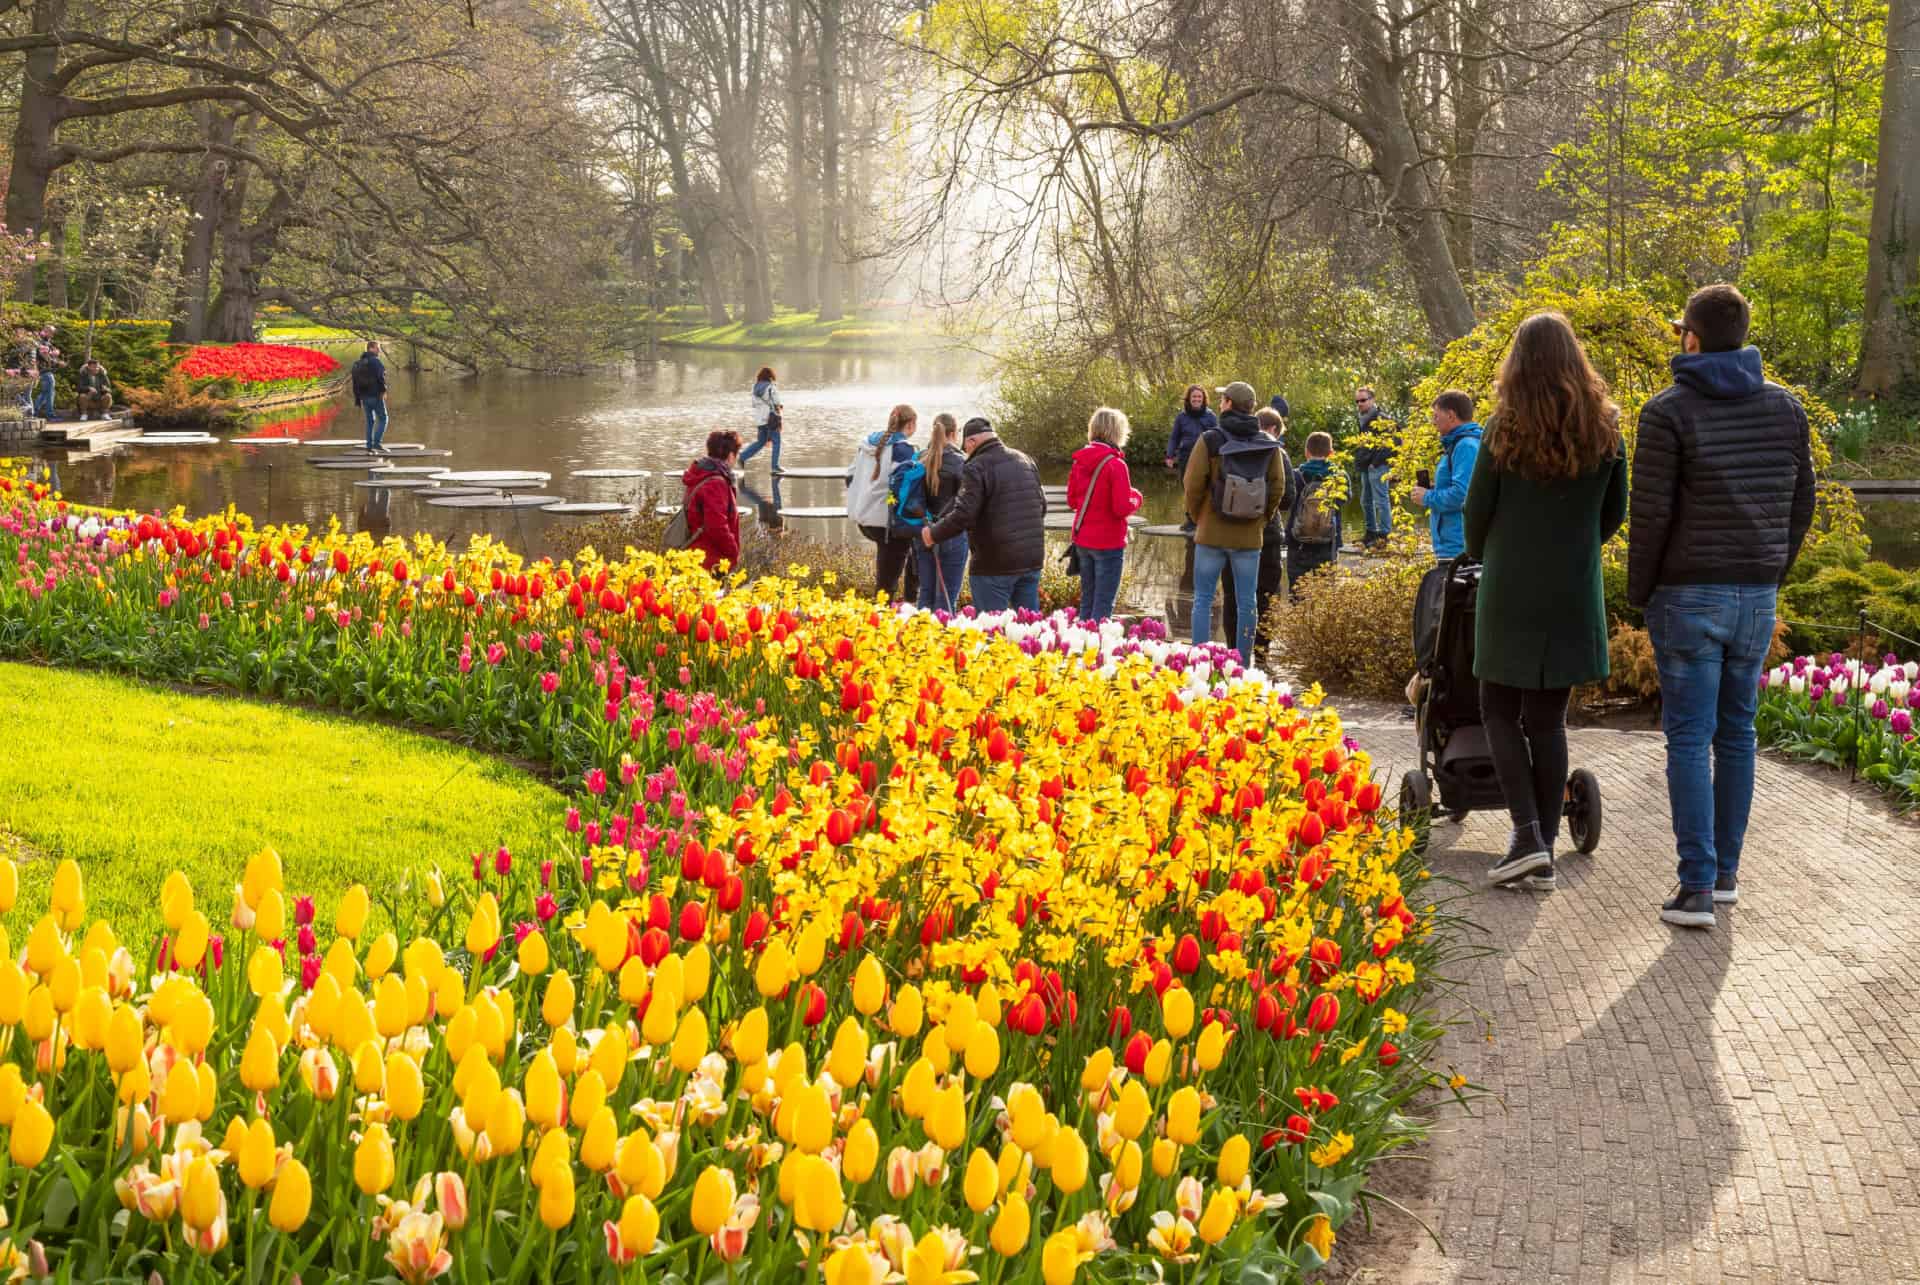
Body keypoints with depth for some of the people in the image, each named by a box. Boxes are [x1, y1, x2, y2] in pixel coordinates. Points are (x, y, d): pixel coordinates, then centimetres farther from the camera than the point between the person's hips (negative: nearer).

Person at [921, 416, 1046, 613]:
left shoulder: (976, 468, -12)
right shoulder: (1025, 461, 11)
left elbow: (963, 515, -19)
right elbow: (1042, 504, 18)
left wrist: (934, 534, -6)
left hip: (995, 564, -7)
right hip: (1032, 559, 7)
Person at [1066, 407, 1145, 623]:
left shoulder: (1080, 461, 3)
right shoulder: (1115, 464, -17)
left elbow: (1071, 501, 10)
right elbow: (1123, 508, -19)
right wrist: (1136, 498, 0)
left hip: (1082, 540, 7)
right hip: (1108, 543, -7)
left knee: (1087, 601, 17)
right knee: (1103, 605, -1)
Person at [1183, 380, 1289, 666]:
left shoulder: (1210, 440, -10)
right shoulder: (1269, 446, 0)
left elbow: (1193, 484, -9)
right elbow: (1278, 488, 1)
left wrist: (1197, 518, 6)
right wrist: (1261, 521, 13)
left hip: (1211, 534, -2)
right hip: (1250, 536, 2)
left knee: (1203, 599, 6)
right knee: (1247, 602, 10)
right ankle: (1243, 663, 12)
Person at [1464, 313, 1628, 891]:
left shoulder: (1506, 430, -9)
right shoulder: (1605, 430, 1)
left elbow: (1477, 507, -1)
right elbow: (1615, 512, 9)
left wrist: (1481, 555, 19)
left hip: (1511, 590, -3)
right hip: (1575, 595, 3)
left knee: (1500, 712, 9)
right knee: (1548, 719, 9)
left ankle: (1528, 836, -6)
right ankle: (1544, 853, 9)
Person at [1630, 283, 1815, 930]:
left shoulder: (1670, 410, -10)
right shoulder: (1786, 408, 6)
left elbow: (1649, 513, -12)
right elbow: (1801, 505, 10)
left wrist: (1639, 590, 1)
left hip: (1689, 595, -5)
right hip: (1758, 596, 5)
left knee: (1690, 740, -2)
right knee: (1737, 734, 14)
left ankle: (1697, 887, -5)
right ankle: (1726, 872, 19)